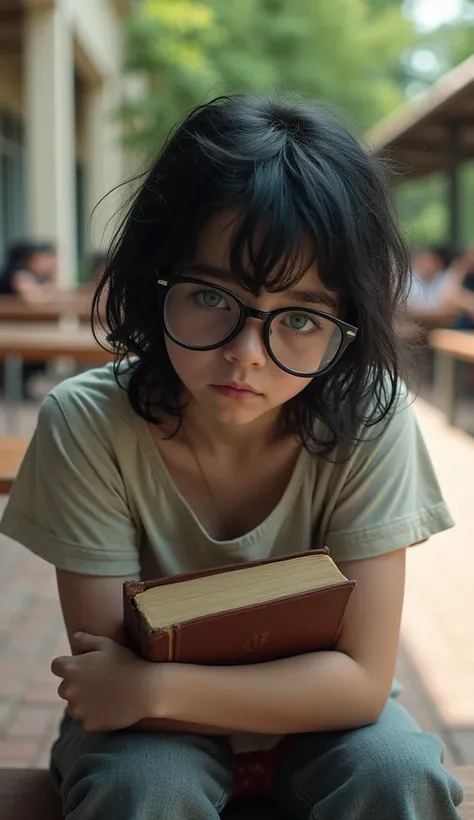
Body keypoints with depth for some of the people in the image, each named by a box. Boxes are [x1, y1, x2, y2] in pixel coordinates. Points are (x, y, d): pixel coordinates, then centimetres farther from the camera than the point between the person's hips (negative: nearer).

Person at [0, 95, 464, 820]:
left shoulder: (372, 418, -21)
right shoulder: (87, 424, -22)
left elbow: (362, 681, -20)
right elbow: (103, 675, -18)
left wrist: (156, 686, -29)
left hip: (320, 713, 3)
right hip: (151, 725, -2)